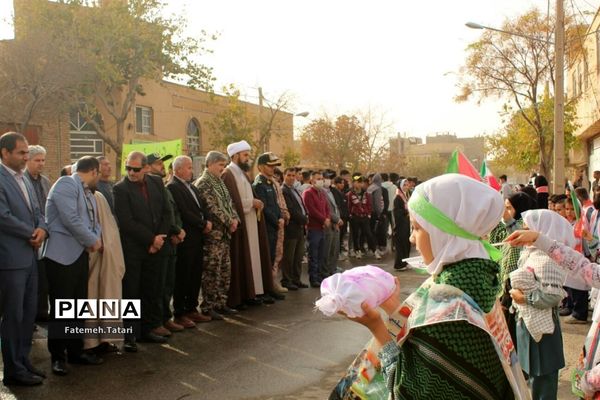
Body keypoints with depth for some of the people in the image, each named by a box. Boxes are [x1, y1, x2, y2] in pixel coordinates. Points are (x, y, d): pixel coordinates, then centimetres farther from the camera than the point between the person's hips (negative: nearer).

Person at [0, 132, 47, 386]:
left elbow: (36, 211, 15)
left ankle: (23, 362, 26)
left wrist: (42, 228, -6)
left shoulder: (23, 179, 15)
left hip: (30, 256, 8)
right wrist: (32, 234, -9)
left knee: (28, 314, 13)